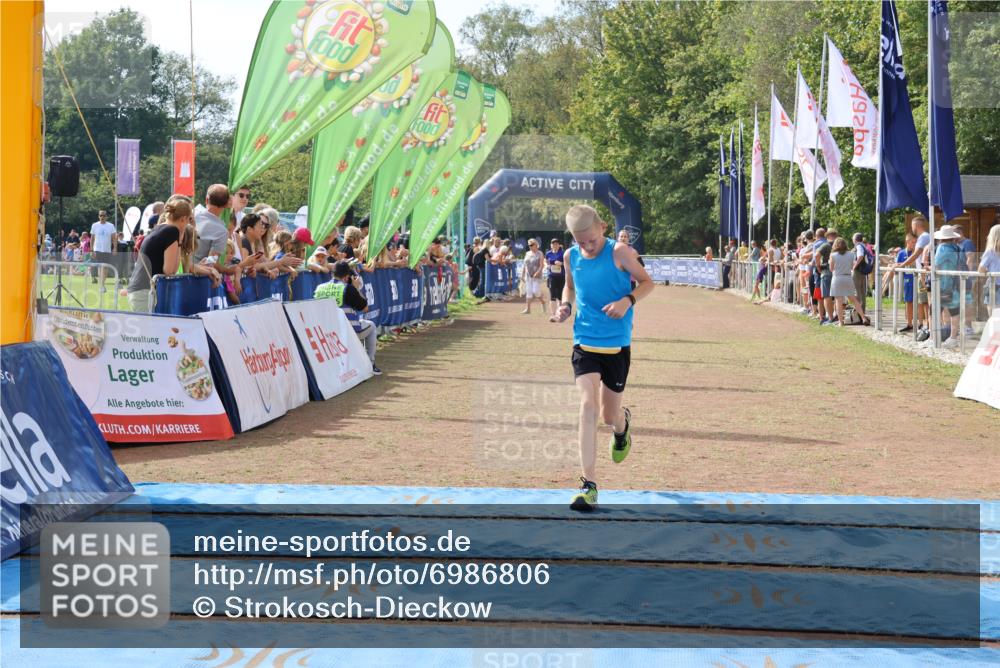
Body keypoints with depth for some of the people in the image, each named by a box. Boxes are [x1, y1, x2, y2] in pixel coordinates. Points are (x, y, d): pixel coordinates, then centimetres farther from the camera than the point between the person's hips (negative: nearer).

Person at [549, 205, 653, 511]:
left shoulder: (619, 252, -11)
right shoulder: (571, 257, 1)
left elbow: (646, 282, -2)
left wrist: (628, 300, -21)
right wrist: (566, 305, -2)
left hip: (617, 343, -2)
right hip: (584, 341, 2)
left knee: (609, 415, 9)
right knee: (588, 406, -16)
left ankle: (623, 424, 51)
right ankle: (589, 486, -15)